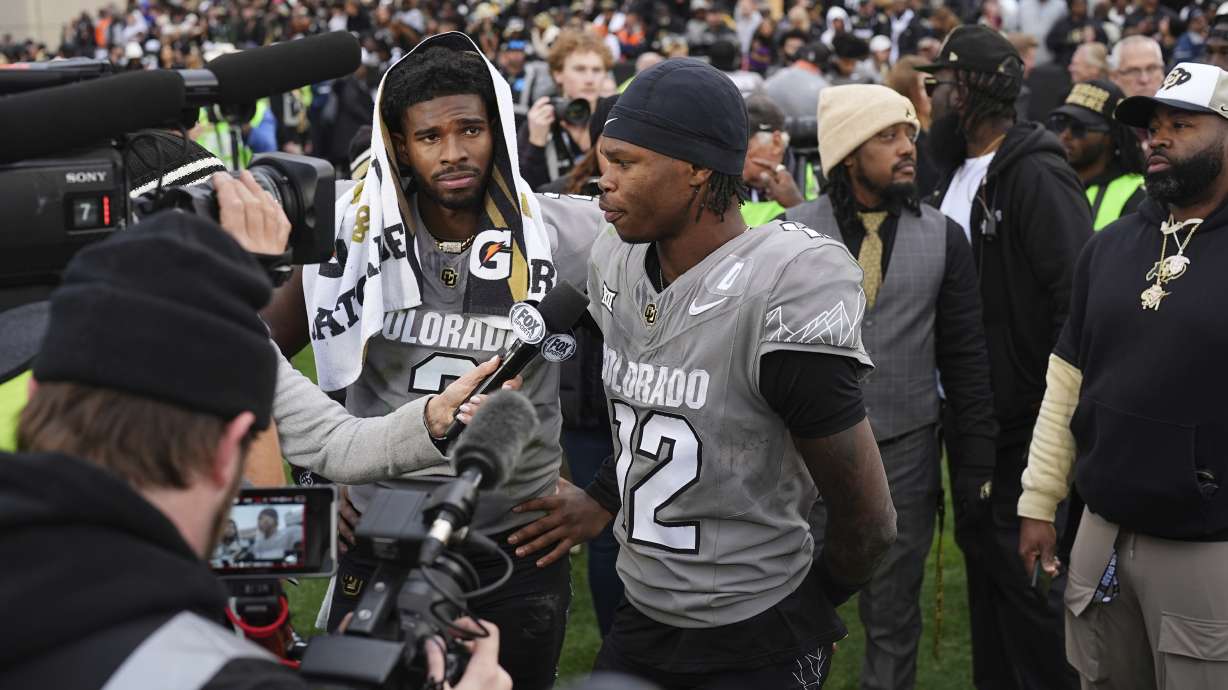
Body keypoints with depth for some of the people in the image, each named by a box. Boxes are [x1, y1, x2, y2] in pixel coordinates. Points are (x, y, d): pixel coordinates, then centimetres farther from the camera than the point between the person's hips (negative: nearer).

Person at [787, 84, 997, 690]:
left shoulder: (943, 237, 2)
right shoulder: (793, 231, -2)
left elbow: (966, 358, 4)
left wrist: (974, 461, 2)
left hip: (906, 451, 1)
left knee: (893, 618, 12)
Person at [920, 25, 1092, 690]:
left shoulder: (1036, 176, -18)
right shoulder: (955, 172, 10)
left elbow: (1076, 297, -23)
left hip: (1022, 416, -9)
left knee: (1022, 561, -1)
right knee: (979, 544, 17)